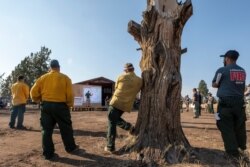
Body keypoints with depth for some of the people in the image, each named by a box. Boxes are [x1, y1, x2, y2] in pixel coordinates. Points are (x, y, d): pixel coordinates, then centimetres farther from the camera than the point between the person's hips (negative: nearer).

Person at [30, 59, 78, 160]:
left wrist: (38, 100, 21)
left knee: (46, 130, 10)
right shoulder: (65, 78, -1)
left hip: (46, 106, 3)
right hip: (60, 106, -2)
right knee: (66, 128, 12)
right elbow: (70, 94, -7)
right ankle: (71, 148, 26)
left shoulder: (43, 78, 6)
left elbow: (33, 92, 4)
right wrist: (69, 105, 7)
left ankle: (48, 153, 15)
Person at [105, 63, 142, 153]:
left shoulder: (121, 77, -2)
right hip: (126, 105, 4)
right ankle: (129, 127, 7)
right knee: (116, 119, 28)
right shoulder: (139, 81, 2)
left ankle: (110, 147, 5)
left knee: (112, 123, 3)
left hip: (116, 102, -4)